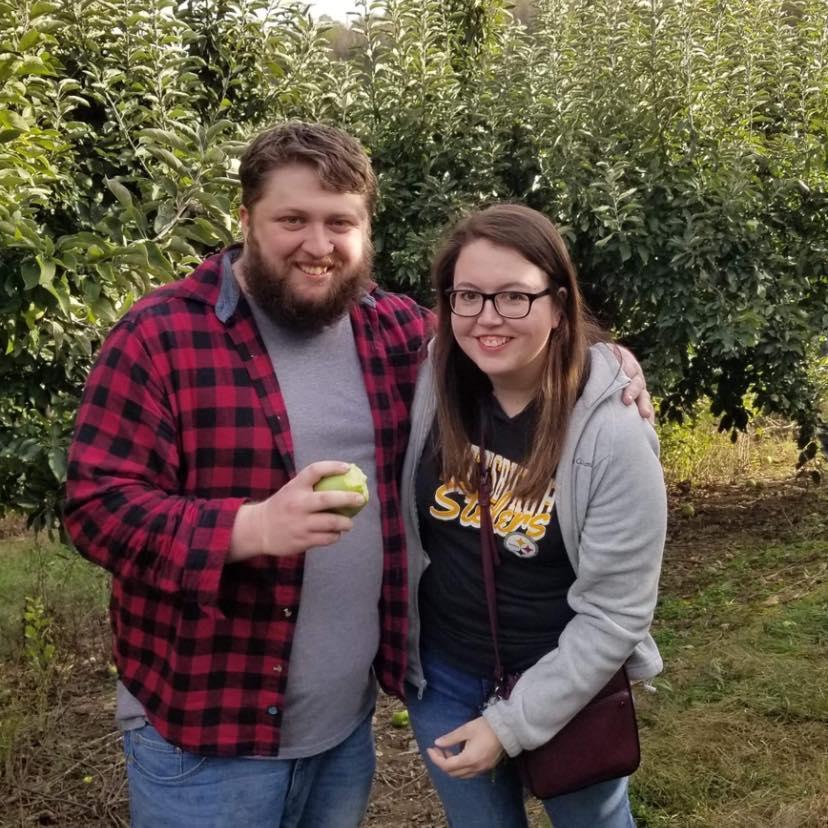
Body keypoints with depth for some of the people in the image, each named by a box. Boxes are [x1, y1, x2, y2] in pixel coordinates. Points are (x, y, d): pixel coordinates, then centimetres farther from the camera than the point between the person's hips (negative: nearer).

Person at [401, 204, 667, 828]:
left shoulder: (613, 434, -22)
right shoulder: (432, 388, -12)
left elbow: (614, 615, -18)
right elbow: (401, 522, 4)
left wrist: (512, 723, -16)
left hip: (565, 688, -2)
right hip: (442, 678, 3)